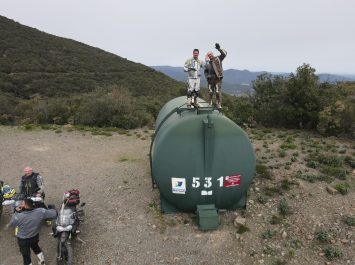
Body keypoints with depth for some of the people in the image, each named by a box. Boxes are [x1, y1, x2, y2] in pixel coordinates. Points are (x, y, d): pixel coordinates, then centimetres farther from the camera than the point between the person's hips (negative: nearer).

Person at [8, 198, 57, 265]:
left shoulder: (18, 217, -32)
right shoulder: (40, 211, -26)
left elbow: (10, 224, -9)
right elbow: (54, 213, -17)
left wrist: (16, 212, -11)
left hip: (23, 240, -4)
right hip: (35, 236, 4)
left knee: (26, 255, 18)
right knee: (35, 247, 33)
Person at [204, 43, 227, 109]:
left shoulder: (218, 58, 6)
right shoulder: (207, 63, 13)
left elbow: (224, 54, -6)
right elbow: (205, 71, 20)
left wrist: (219, 48, -19)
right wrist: (207, 76, 1)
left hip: (218, 78, -3)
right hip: (211, 79, 3)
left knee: (218, 92, -7)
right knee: (210, 92, 4)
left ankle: (219, 105, 0)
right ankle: (210, 104, 14)